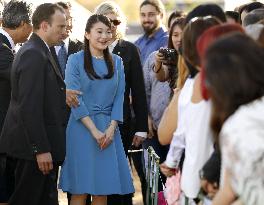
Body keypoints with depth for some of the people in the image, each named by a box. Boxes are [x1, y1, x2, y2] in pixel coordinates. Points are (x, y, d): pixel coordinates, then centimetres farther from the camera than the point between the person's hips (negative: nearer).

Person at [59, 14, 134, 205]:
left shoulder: (116, 62, 11)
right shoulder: (76, 60, -1)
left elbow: (119, 97, 7)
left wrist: (111, 128, -7)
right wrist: (94, 130, -14)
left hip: (109, 129, 4)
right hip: (82, 128, -4)